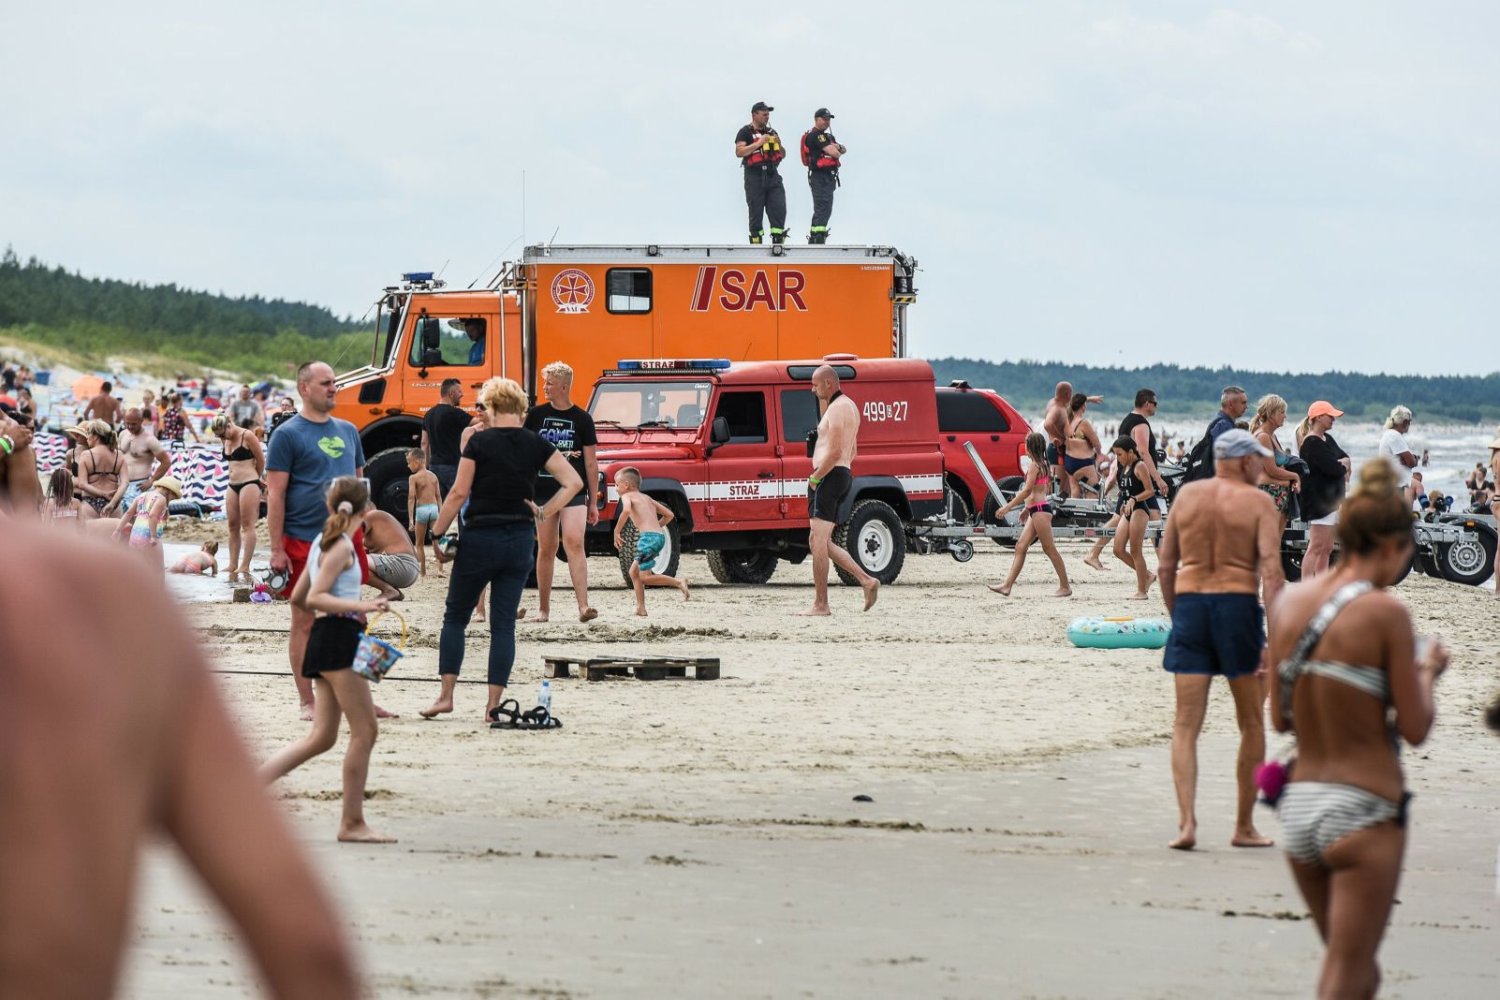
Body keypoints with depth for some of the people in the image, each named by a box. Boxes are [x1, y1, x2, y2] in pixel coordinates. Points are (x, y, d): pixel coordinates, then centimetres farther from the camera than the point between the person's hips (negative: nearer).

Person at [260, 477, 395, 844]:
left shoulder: (322, 542, 16)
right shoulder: (342, 545, -10)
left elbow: (298, 598, 22)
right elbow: (315, 597, -18)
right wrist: (359, 606, -25)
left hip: (324, 638, 10)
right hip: (339, 638, -10)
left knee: (322, 737, 8)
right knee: (364, 731, -5)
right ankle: (352, 823, -4)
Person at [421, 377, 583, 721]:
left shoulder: (480, 442, -8)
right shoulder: (536, 444, 2)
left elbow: (459, 492, -10)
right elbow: (573, 482, -1)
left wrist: (438, 532, -1)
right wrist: (544, 513, 4)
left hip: (480, 537, -3)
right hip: (520, 539, 3)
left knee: (455, 617, 10)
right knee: (504, 623, 6)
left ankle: (446, 695, 3)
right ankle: (494, 703, 2)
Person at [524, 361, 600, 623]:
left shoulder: (581, 419, 2)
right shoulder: (536, 415, 6)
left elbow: (591, 464, 4)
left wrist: (593, 502, 2)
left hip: (574, 492, -2)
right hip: (543, 491, 2)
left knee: (574, 544, -17)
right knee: (546, 549, 5)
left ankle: (583, 606, -23)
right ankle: (543, 608, 14)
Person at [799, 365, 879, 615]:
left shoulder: (838, 408, -14)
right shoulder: (850, 406, 19)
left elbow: (834, 452, -22)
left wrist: (814, 478, -14)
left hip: (829, 477, -11)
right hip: (843, 475, 11)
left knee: (818, 541, -11)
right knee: (820, 542, 12)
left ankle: (820, 604, -13)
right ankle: (866, 580, 5)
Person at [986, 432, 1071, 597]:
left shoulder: (1034, 466, -12)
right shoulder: (1044, 465, 15)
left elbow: (1027, 491, -18)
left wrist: (1008, 507, -15)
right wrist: (1027, 509, 28)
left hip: (1040, 509, -10)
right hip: (1037, 510, 10)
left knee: (1049, 549, -6)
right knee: (1020, 547, 7)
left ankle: (1065, 587, -3)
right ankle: (1007, 586, 4)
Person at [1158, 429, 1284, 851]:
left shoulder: (1187, 495, 8)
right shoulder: (1258, 502, -3)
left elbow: (1165, 566, 9)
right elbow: (1272, 572, -12)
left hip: (1189, 602, 3)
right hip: (1238, 605, -3)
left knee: (1185, 726, 2)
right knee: (1252, 725, 13)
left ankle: (1187, 822, -15)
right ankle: (1244, 827, 17)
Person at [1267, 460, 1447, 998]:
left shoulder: (1290, 601, 5)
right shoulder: (1384, 611, -12)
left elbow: (1280, 717, 11)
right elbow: (1415, 728, -8)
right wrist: (1426, 669, 9)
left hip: (1299, 804, 6)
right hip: (1364, 809, -6)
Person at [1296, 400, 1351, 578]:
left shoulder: (1327, 439, 17)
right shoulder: (1312, 443, -15)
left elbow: (1344, 457, 12)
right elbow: (1332, 468, -23)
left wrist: (1341, 465, -11)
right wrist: (1343, 466, -1)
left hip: (1332, 499, 10)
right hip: (1319, 501, -10)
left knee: (1326, 549, 11)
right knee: (1316, 547, -12)